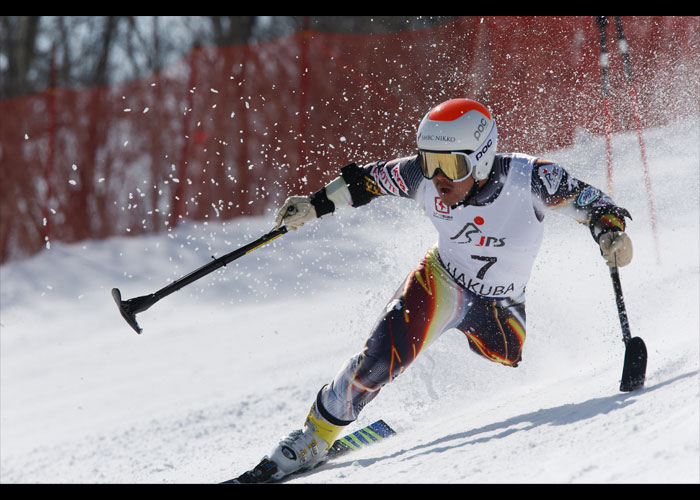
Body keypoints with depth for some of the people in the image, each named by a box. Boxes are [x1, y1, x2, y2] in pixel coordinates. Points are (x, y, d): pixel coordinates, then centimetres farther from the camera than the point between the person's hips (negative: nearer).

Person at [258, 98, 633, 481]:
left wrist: (610, 230, -39)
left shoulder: (528, 179, -28)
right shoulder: (425, 177, -21)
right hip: (442, 284, 0)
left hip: (501, 310, 0)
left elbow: (588, 201, -19)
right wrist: (315, 205, -2)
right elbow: (369, 179, -3)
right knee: (384, 356, -21)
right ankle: (317, 433, -5)